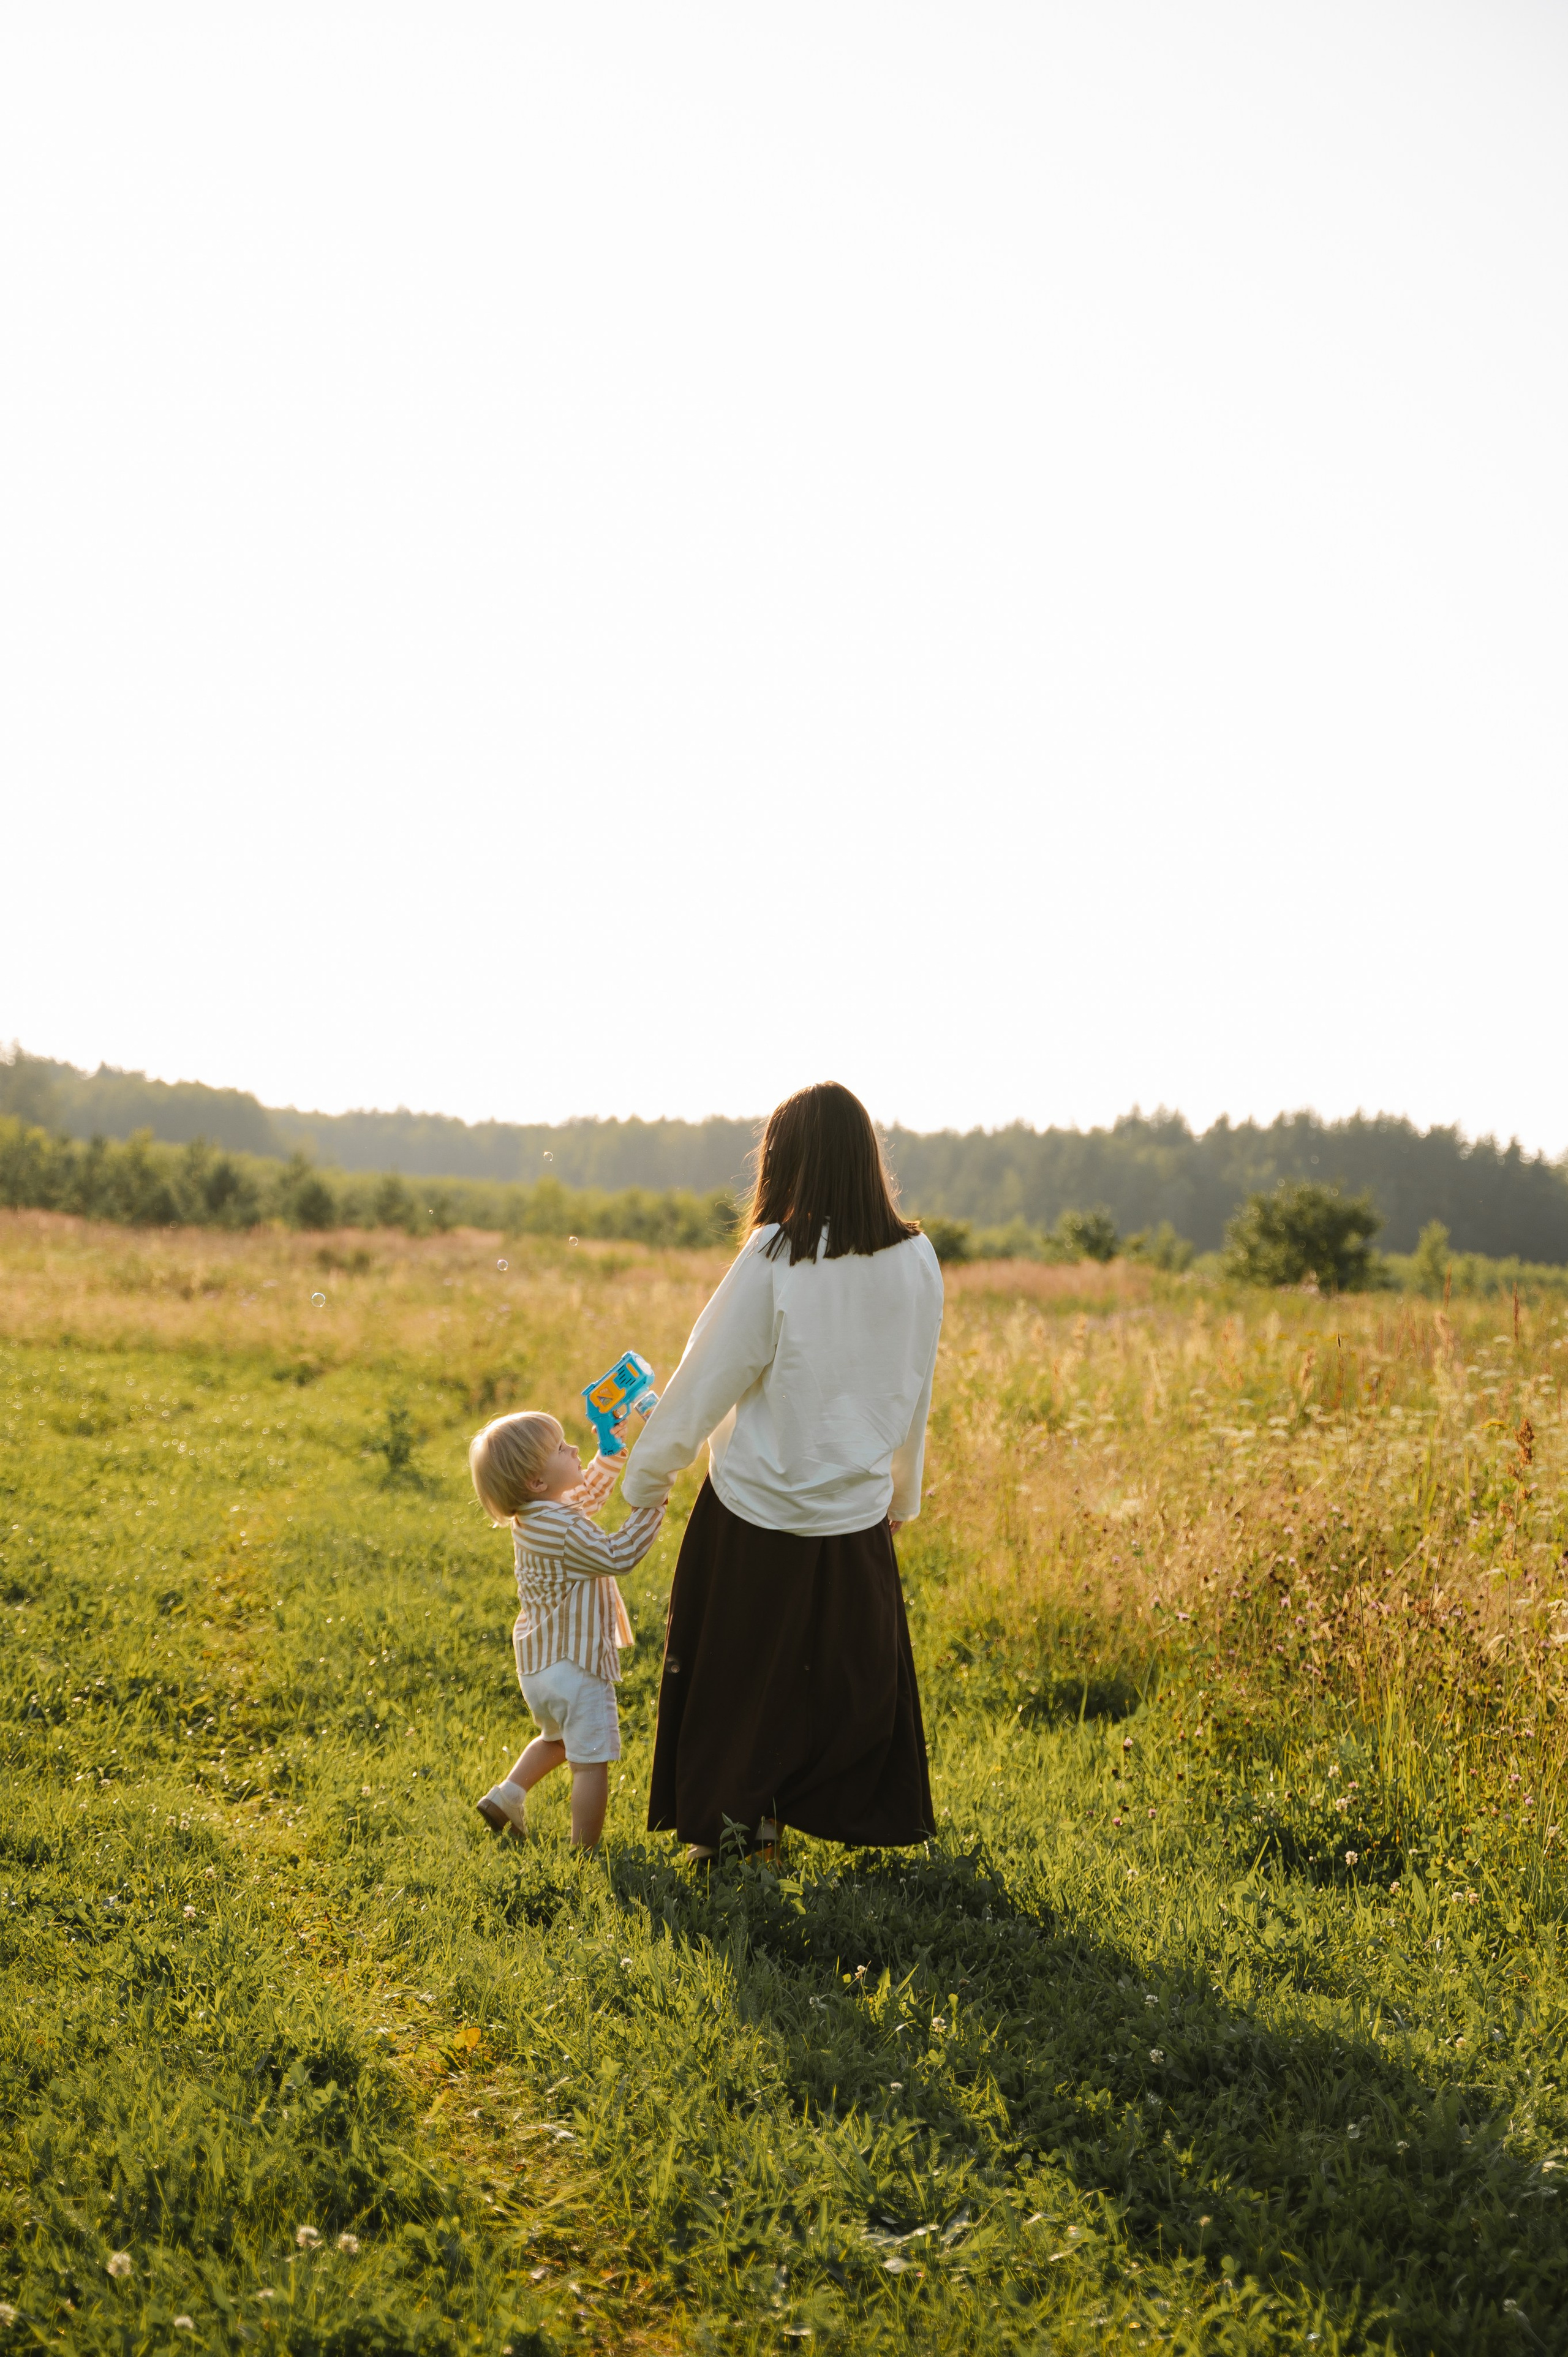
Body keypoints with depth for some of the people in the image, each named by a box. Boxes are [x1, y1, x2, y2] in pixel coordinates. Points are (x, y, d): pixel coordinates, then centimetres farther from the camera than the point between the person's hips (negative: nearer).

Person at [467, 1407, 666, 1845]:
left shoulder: (535, 1517, 5)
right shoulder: (563, 1529, -25)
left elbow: (589, 1493, 21)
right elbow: (618, 1555, -27)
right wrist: (652, 1499, -25)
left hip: (537, 1663, 10)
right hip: (577, 1666, -9)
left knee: (556, 1740, 33)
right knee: (590, 1762, 0)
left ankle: (505, 1797, 28)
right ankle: (586, 1854, 4)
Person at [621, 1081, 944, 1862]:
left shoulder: (775, 1258, -17)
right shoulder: (915, 1261, -4)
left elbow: (708, 1379, -10)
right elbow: (914, 1394, 7)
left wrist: (644, 1478, 2)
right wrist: (901, 1494, 21)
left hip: (754, 1511, -3)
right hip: (856, 1513, 3)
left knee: (733, 1679, 14)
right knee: (857, 1677, 18)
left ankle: (723, 1824, 24)